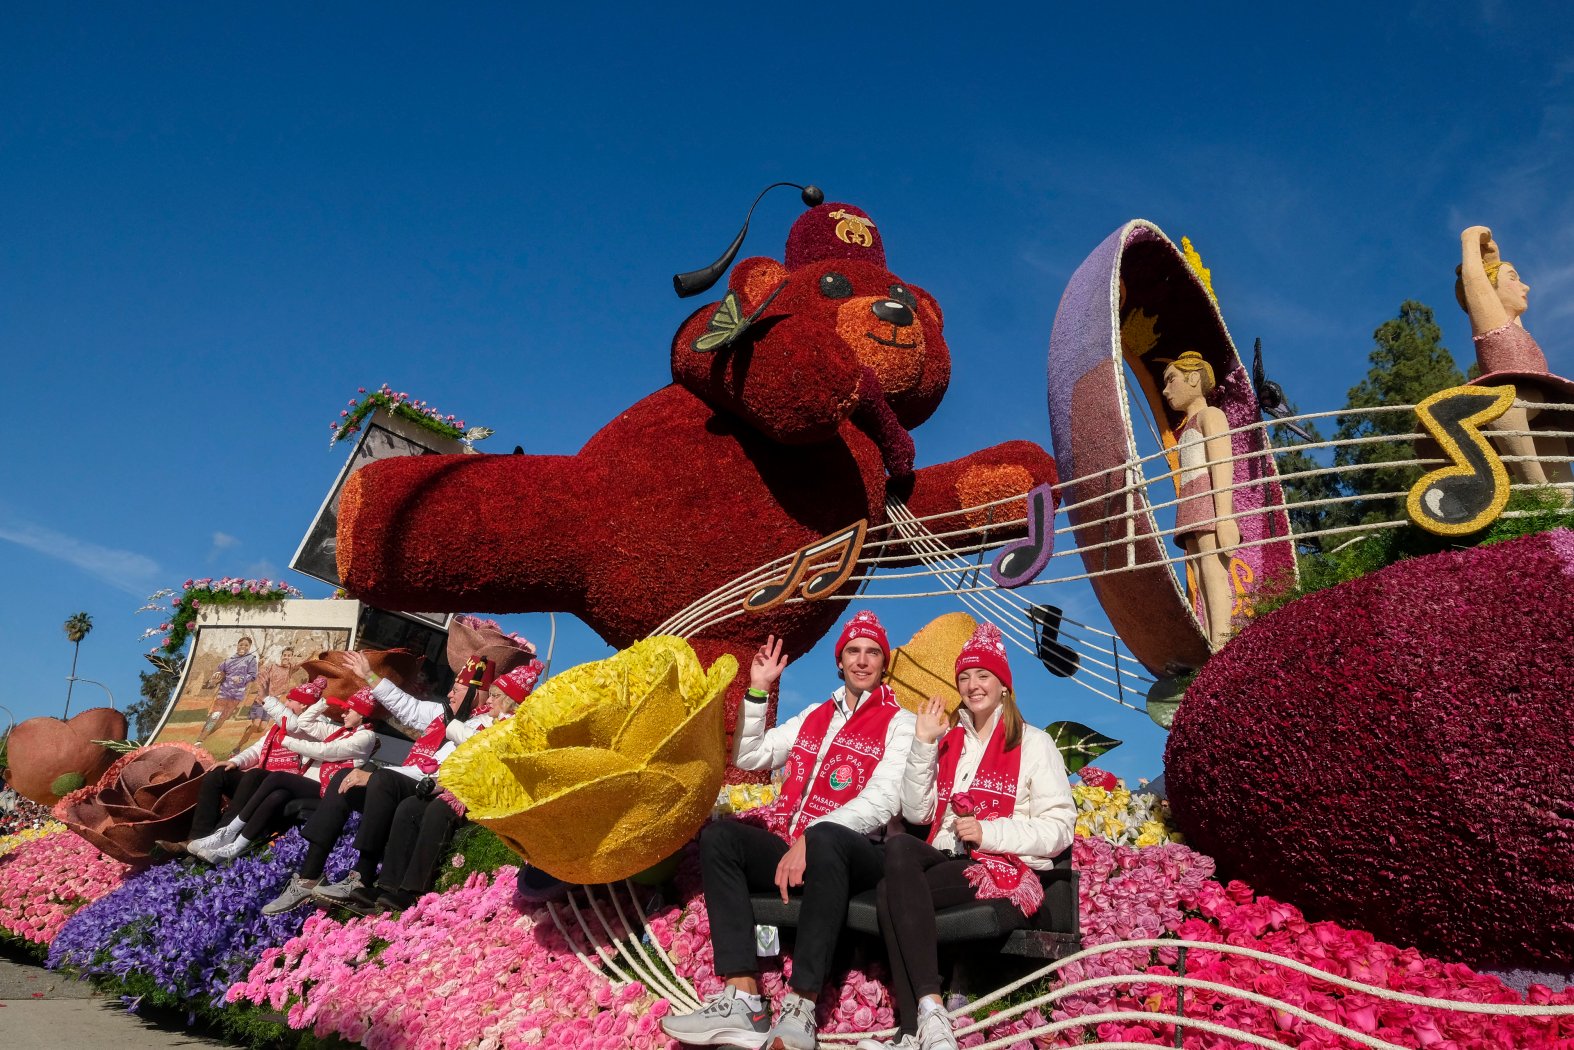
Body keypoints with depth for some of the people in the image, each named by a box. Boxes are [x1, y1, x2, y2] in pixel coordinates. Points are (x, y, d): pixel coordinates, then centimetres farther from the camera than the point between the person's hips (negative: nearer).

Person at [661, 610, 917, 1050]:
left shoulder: (899, 723, 4)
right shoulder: (814, 716, 22)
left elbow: (881, 802, -11)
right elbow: (748, 758, 20)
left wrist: (808, 840, -21)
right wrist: (758, 692, 10)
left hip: (849, 852, -5)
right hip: (791, 846, 6)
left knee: (822, 837, -39)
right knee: (717, 835, -20)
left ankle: (800, 1011, -37)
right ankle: (742, 1001, -29)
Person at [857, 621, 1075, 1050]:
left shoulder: (1033, 744, 6)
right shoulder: (949, 739, 20)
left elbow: (1060, 829, -3)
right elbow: (915, 812, 10)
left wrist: (988, 832, -16)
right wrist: (923, 744, 2)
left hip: (1003, 867, -5)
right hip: (946, 859, 5)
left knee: (891, 892, -29)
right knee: (899, 847, -31)